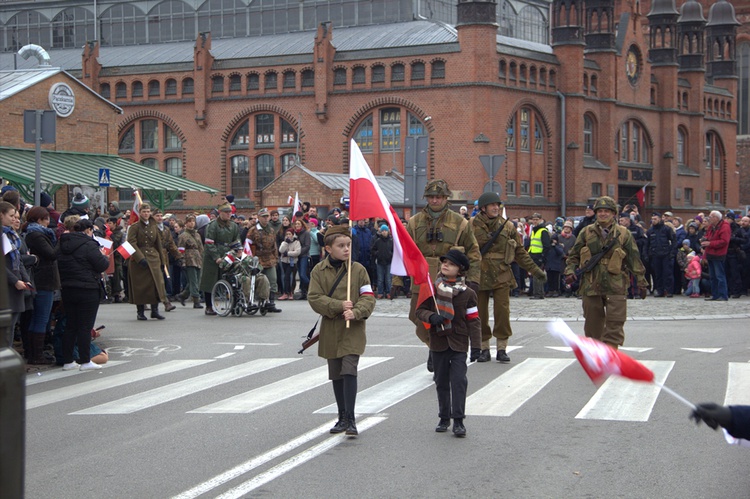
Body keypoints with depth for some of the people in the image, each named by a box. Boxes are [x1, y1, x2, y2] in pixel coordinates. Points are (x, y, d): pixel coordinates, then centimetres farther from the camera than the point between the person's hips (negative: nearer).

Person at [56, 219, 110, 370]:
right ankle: (85, 361, 2)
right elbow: (102, 265, -14)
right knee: (85, 326, -1)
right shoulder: (88, 245, -14)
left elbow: (59, 267, 15)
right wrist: (104, 256, 5)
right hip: (87, 291, -7)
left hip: (67, 290, 7)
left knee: (70, 326, 13)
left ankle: (67, 361, 15)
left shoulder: (62, 246, 9)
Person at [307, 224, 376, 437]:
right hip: (330, 330, 3)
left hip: (353, 330, -2)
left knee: (349, 371, -13)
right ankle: (342, 417, 24)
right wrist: (339, 305, -18)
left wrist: (355, 312, -22)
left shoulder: (358, 270, -1)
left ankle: (350, 419, -10)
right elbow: (314, 298, -6)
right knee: (336, 375, 12)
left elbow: (368, 298, -4)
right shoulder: (319, 271, 1)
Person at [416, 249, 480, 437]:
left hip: (458, 343, -2)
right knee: (441, 381, 10)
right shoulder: (432, 288, 2)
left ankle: (458, 421, -5)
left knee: (459, 380, -8)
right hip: (438, 342, 2)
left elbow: (473, 319, 0)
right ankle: (444, 418, 21)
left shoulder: (467, 293, -1)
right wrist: (431, 317, -21)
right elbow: (420, 310, 2)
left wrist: (476, 344, -5)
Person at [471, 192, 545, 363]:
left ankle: (502, 349, 4)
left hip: (501, 276, 1)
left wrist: (534, 269, 10)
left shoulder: (507, 226, 7)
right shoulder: (472, 226, 2)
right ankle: (484, 348, 15)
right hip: (479, 276, -1)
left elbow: (520, 251, 13)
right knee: (480, 313, 4)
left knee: (503, 311, -6)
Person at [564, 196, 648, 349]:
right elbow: (574, 256, 13)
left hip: (615, 286, -2)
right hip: (591, 285, 2)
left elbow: (634, 259, 7)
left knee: (614, 325, -9)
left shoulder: (624, 234, 5)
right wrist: (570, 271, -3)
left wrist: (641, 282, 6)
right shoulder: (586, 233, 9)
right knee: (593, 325, 9)